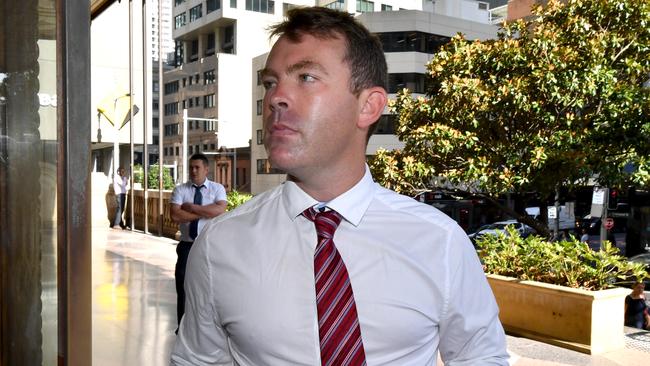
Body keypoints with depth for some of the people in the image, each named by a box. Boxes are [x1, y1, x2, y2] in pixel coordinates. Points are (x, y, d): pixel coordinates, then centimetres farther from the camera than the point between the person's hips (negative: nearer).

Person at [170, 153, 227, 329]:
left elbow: (220, 211, -18)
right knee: (183, 287, 8)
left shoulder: (217, 188, 0)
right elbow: (175, 216, -14)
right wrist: (205, 212, -14)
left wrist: (192, 207, -16)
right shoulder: (180, 190, 2)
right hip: (187, 245, 1)